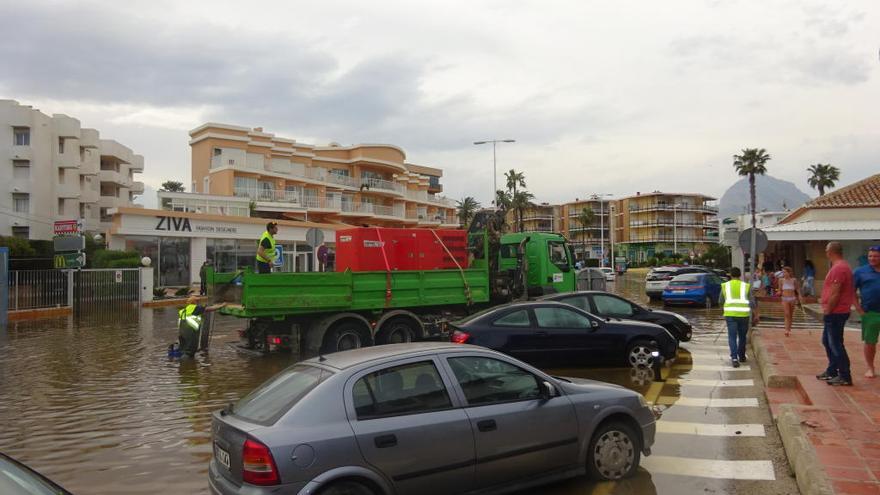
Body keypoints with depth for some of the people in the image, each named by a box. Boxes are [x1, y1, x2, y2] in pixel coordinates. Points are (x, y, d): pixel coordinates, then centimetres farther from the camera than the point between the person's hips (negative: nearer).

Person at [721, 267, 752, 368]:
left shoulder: (725, 286, 5)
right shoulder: (746, 286, 3)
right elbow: (752, 302, -1)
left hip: (730, 314, -1)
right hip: (743, 314, 1)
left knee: (732, 337, -2)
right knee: (742, 336, 18)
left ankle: (734, 358, -18)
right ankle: (741, 356, 30)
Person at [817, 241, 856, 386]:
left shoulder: (839, 268, -19)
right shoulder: (841, 266, 15)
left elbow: (835, 293, -22)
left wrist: (827, 311, -16)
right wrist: (825, 301, 16)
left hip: (836, 313, -11)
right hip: (835, 313, 11)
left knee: (835, 344, -7)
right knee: (827, 341, 18)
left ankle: (845, 377, -2)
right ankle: (832, 371, 26)